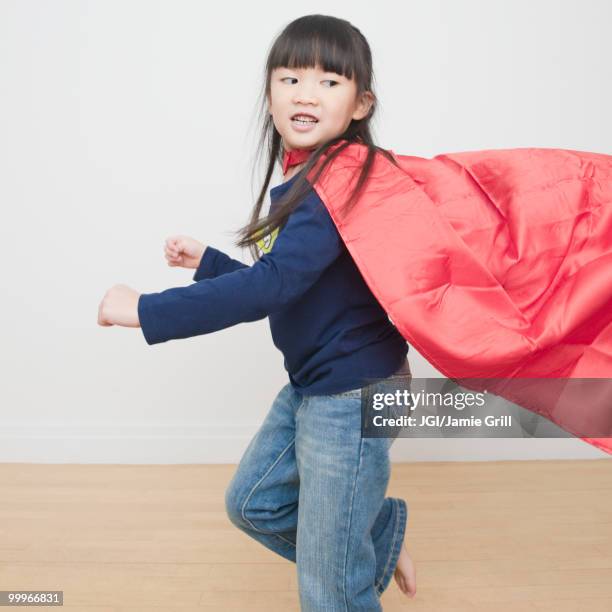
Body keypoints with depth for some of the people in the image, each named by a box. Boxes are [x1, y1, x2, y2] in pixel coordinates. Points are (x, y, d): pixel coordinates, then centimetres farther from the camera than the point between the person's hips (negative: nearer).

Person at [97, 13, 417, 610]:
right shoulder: (301, 183, 8)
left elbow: (273, 284, -32)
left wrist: (145, 310, -28)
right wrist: (205, 261, 11)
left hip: (354, 392, -9)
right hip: (310, 385, 10)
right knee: (252, 501, 25)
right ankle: (379, 537, 36)